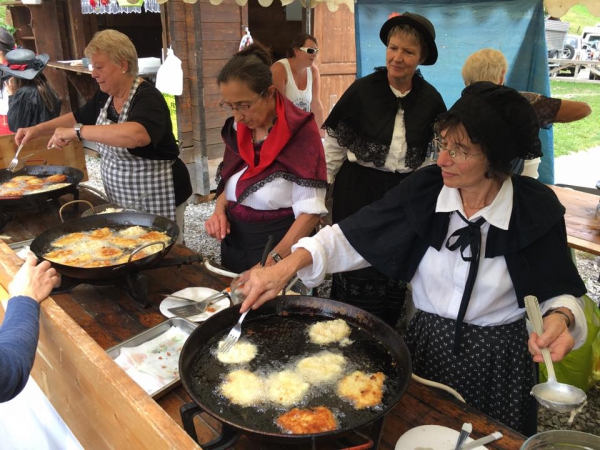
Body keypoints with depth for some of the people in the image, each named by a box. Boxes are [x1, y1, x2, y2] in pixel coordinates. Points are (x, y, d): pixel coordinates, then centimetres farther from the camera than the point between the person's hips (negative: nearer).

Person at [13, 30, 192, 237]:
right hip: (122, 200, 8)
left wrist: (76, 132, -36)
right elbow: (78, 117, 22)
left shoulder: (147, 97, -21)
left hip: (156, 199, -8)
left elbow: (136, 135, -42)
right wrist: (38, 129, 9)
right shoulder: (105, 97, 4)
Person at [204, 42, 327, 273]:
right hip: (235, 242, 6)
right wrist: (220, 212, -5)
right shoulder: (237, 127, 0)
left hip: (280, 245, -6)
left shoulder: (300, 131, -18)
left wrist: (275, 259, -29)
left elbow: (310, 211, -20)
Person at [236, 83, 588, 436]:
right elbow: (351, 237, -13)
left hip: (497, 361, -1)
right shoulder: (424, 189, -14)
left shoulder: (536, 210, -17)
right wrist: (287, 267, -26)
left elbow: (560, 292, -5)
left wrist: (559, 318, -29)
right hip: (425, 345, 2)